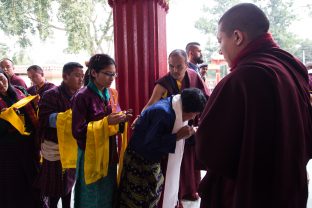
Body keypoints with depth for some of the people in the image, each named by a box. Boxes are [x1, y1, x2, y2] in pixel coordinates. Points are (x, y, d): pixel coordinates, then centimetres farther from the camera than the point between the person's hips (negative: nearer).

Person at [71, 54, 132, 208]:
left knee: (109, 195, 15)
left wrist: (121, 119, -11)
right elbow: (78, 131, -17)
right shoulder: (82, 97, -15)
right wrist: (106, 122, -23)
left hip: (110, 154, 6)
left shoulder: (112, 94, 5)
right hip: (91, 156, -6)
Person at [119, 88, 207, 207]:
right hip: (139, 162, -9)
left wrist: (184, 133, -6)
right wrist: (178, 136, -28)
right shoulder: (163, 112, -30)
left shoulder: (173, 106, -2)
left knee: (152, 197, 18)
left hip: (152, 160, 9)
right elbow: (150, 144, -31)